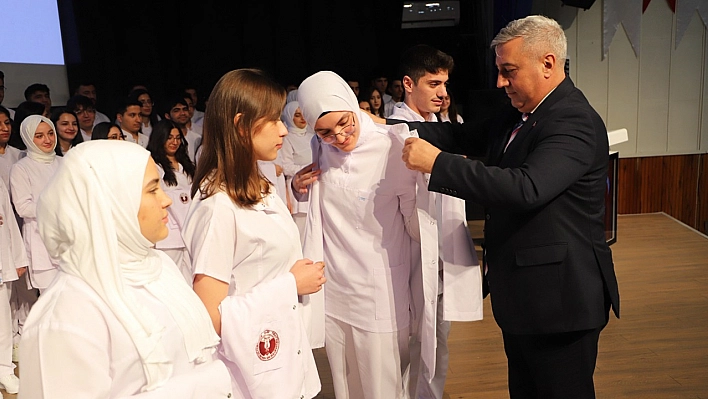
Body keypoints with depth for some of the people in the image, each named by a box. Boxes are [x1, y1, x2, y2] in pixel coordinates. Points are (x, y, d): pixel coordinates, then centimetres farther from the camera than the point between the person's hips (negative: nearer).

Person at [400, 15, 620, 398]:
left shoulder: (574, 122, -21)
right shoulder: (522, 114, 9)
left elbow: (526, 188, -34)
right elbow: (465, 133, 7)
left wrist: (437, 162, -32)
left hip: (558, 298, -9)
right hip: (522, 295, 9)